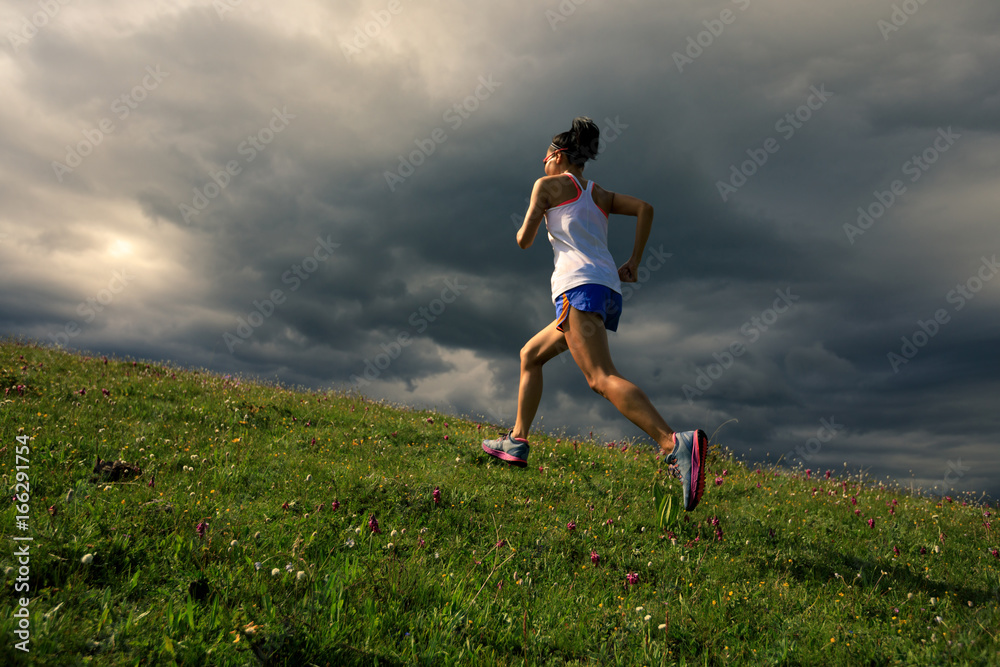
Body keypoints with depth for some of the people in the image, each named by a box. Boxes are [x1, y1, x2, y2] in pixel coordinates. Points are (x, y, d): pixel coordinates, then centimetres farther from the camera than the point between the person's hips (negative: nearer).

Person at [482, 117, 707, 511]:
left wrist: (524, 230, 30)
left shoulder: (548, 185, 12)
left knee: (602, 379, -24)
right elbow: (644, 208, 13)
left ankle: (677, 445, -42)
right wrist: (633, 264, 12)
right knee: (530, 356, 22)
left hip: (579, 286, -8)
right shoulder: (600, 195, 28)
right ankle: (517, 443, 23)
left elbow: (524, 241, 7)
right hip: (609, 291, 8)